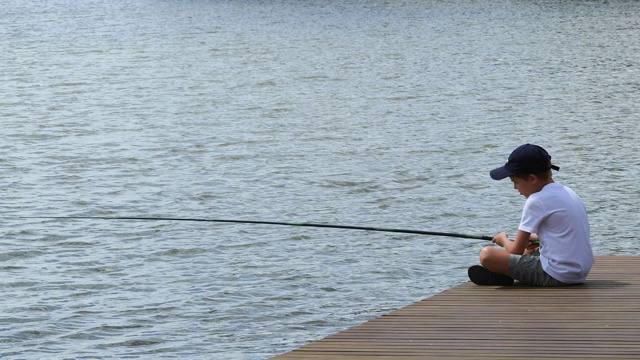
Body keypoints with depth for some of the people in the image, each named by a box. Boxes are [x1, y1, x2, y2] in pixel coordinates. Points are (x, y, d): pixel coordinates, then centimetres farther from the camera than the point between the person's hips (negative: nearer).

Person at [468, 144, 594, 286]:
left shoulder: (537, 201, -13)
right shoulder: (568, 192, 12)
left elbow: (516, 251, -8)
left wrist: (503, 239, 12)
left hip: (557, 276, -9)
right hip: (581, 273, 9)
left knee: (487, 255, -14)